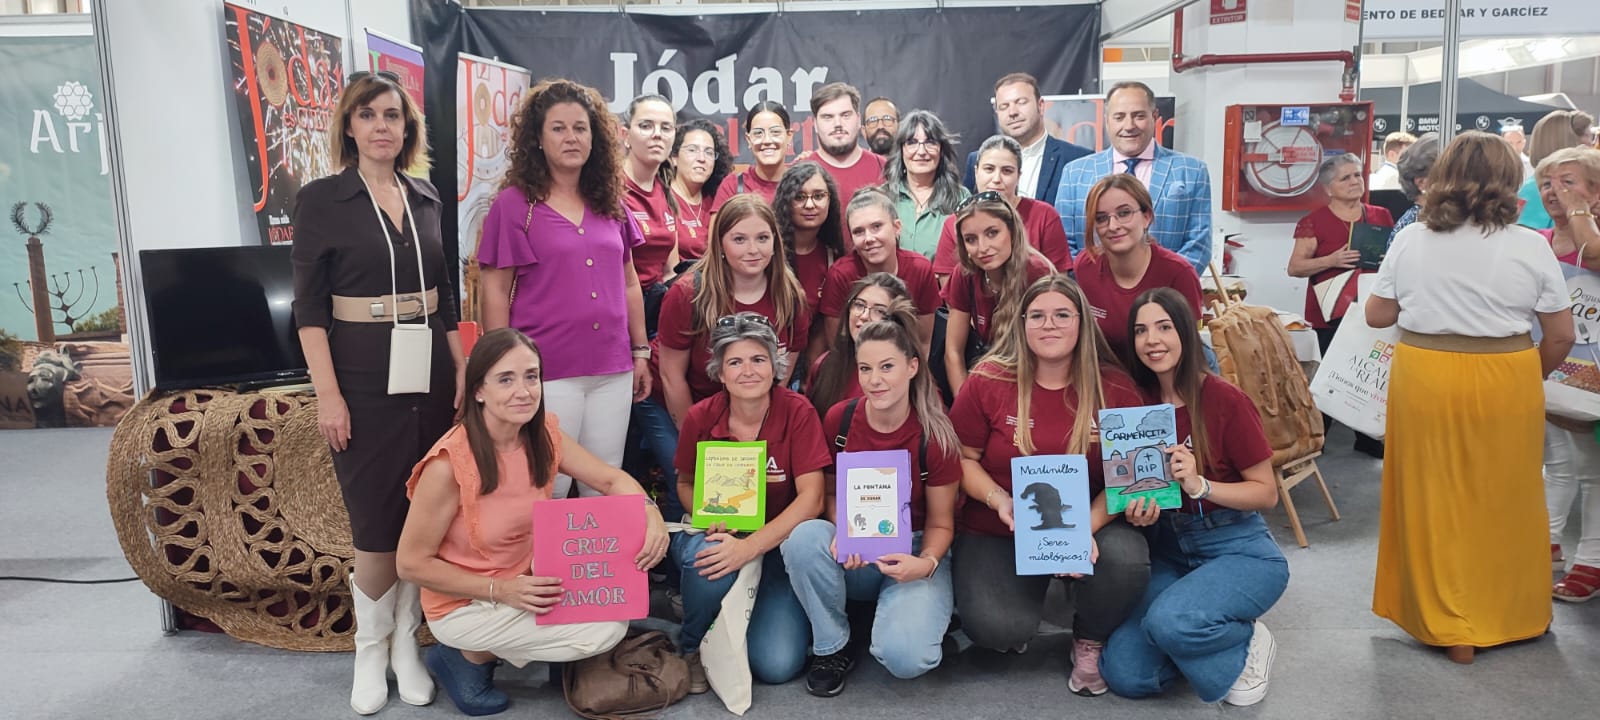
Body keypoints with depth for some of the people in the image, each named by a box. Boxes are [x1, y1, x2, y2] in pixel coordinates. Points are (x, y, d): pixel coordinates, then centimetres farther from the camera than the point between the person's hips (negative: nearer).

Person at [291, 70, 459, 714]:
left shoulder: (426, 198, 9)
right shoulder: (320, 199, -3)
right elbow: (308, 308, -6)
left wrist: (463, 370, 8)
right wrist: (327, 393, -12)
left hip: (430, 369, 4)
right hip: (363, 373, -4)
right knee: (376, 523, -1)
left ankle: (405, 644, 22)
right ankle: (370, 650, 19)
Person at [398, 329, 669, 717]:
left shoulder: (543, 432, -9)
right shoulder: (450, 464, -26)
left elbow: (611, 478, -3)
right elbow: (412, 564, -19)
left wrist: (649, 511, -24)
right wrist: (502, 590, -25)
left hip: (528, 581, 6)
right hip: (465, 604, -6)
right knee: (606, 628, -18)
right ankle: (470, 656, 2)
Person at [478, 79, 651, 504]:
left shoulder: (610, 204, 11)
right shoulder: (514, 204, -3)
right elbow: (495, 293, -4)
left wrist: (641, 352, 14)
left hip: (613, 371, 5)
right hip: (548, 372, -4)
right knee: (549, 489, 2)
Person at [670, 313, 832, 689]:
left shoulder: (798, 413, -13)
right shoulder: (700, 418, -8)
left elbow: (811, 498, -18)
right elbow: (685, 483, 9)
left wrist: (750, 547, -28)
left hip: (777, 541, -1)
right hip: (717, 533, 1)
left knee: (778, 665, -18)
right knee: (708, 559, -37)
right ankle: (692, 646, -4)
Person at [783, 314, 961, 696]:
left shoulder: (934, 437, -15)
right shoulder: (839, 418, -9)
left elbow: (940, 523, -6)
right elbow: (830, 492, 3)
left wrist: (925, 564, -27)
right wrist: (842, 534, -18)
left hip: (914, 550, -3)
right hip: (853, 552, 3)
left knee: (904, 656, -30)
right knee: (804, 537, -32)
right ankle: (832, 648, -8)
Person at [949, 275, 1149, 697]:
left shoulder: (1115, 389, -5)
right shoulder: (987, 381, -7)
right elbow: (963, 458, 1)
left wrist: (1088, 527, -21)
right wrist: (999, 500, -18)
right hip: (997, 532, -1)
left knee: (1127, 560, -32)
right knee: (997, 629, -26)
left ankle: (1090, 642, 4)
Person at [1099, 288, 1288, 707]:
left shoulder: (1224, 400, -14)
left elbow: (1267, 493, -9)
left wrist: (1200, 485, -25)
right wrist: (1137, 510, -12)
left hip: (1239, 549, -4)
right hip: (1168, 553, 5)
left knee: (1170, 621, -34)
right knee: (1123, 674, -12)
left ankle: (1247, 643, 0)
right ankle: (1212, 641, 15)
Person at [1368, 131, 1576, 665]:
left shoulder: (1411, 242, -3)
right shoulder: (1530, 247, -5)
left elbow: (1377, 315, 2)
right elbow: (1561, 336, -1)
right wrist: (1532, 378, 17)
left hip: (1425, 379, 0)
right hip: (1505, 381, 0)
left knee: (1436, 499, 10)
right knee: (1504, 500, 14)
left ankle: (1448, 626, 18)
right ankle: (1512, 615, 30)